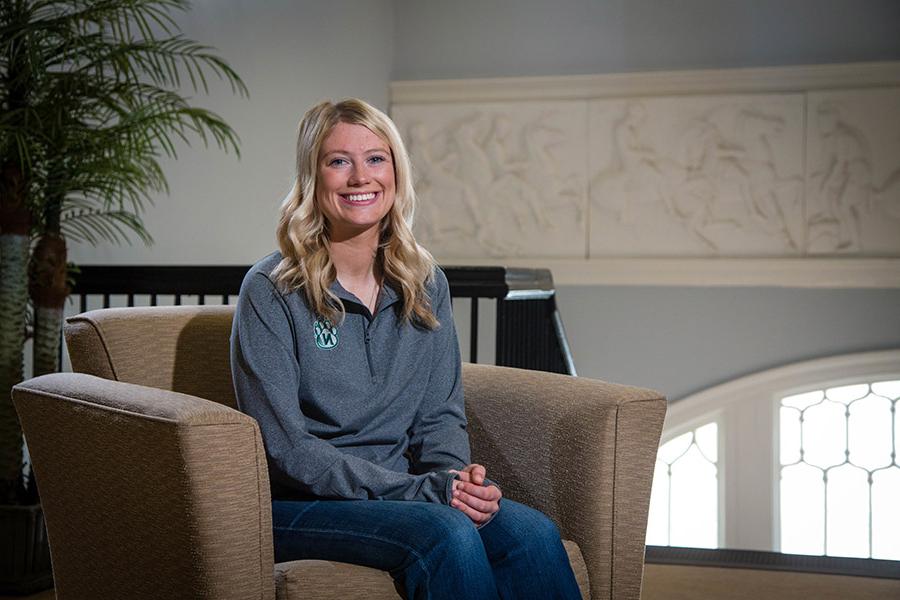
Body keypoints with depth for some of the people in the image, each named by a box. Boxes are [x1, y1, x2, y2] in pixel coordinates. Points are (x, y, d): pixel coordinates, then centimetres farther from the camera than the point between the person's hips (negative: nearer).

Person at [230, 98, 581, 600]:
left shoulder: (426, 284, 9)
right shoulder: (271, 291, -7)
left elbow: (441, 413, 11)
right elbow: (285, 448, -13)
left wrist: (455, 475, -13)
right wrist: (424, 491, -20)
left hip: (400, 490, 5)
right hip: (299, 504, -5)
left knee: (532, 531, -25)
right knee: (447, 533, -33)